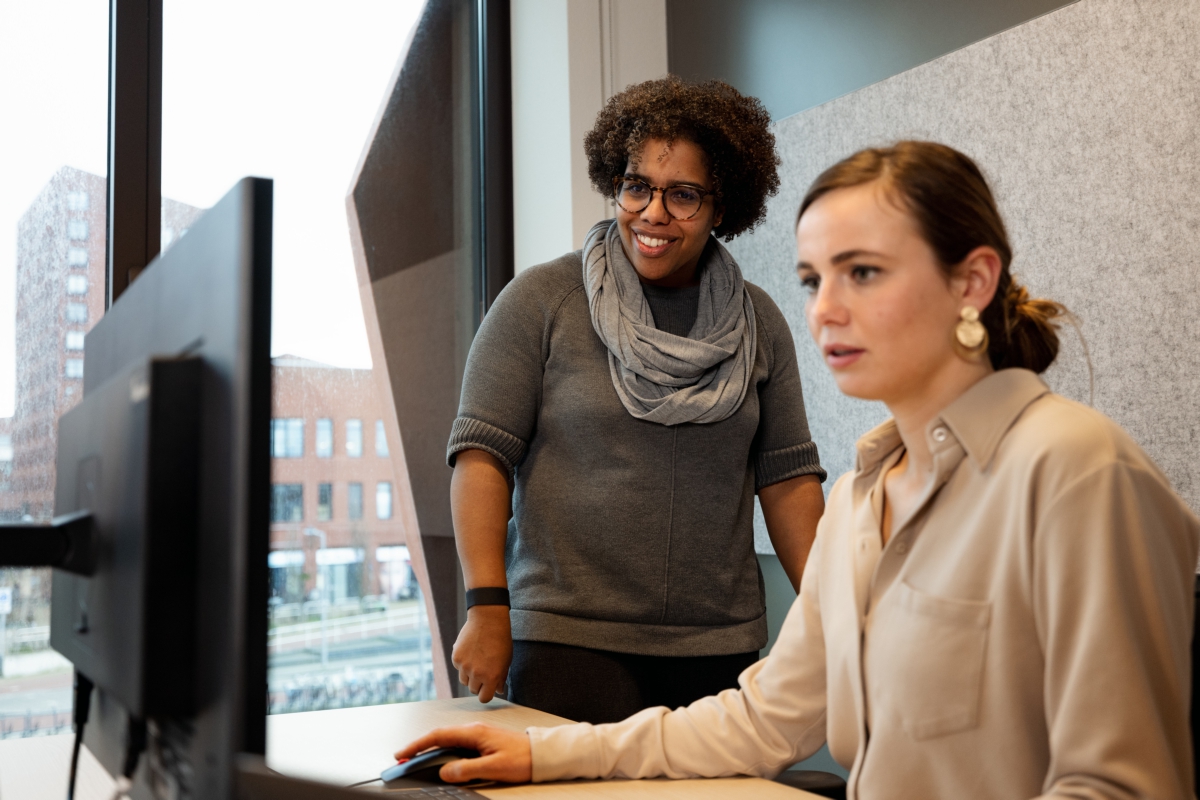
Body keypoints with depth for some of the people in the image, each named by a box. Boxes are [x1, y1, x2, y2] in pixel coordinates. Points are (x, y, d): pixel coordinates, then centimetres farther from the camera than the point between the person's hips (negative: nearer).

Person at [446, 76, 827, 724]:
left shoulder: (758, 324, 9)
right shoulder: (539, 300, -1)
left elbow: (788, 476, 10)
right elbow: (481, 454, -5)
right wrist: (487, 607, -13)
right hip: (571, 644, -3)